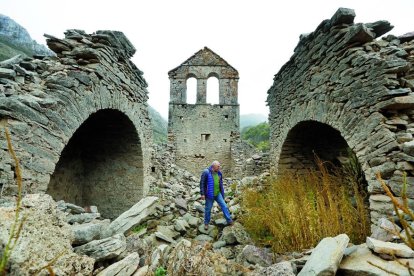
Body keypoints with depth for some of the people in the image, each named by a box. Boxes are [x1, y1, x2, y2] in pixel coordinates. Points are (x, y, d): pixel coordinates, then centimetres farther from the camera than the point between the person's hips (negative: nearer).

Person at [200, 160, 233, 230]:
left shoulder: (219, 173, 3)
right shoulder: (206, 172, -15)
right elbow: (202, 183, -12)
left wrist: (222, 194, 16)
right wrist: (202, 193, -15)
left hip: (218, 194, 5)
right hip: (209, 195, -4)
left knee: (224, 206, 4)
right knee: (208, 209, 8)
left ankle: (229, 221, 17)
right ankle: (206, 223, 28)